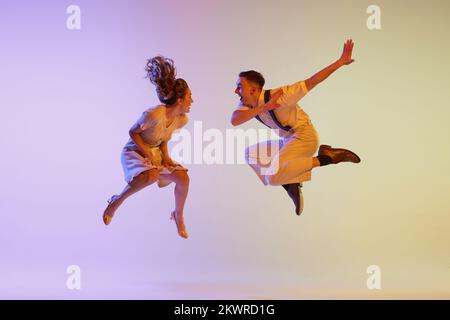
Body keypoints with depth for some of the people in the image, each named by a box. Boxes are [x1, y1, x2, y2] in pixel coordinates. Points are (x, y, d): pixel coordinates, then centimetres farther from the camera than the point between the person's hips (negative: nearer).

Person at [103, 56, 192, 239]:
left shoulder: (181, 119, -7)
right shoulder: (154, 115, -31)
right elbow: (133, 132, -17)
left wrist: (165, 155, -5)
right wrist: (147, 154, -22)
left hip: (155, 153, 7)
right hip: (134, 152, -7)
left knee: (183, 178, -11)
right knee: (152, 175, -37)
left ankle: (178, 216, 16)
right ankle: (116, 201, -15)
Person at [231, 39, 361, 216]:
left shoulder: (279, 95, -22)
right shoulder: (247, 105, -2)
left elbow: (311, 82, -21)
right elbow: (234, 120, -23)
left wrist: (340, 62, -23)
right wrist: (264, 107, -32)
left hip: (304, 136, -8)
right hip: (289, 141, 8)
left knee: (273, 176, -24)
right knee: (251, 154, 11)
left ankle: (325, 158, -17)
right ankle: (290, 184, 5)